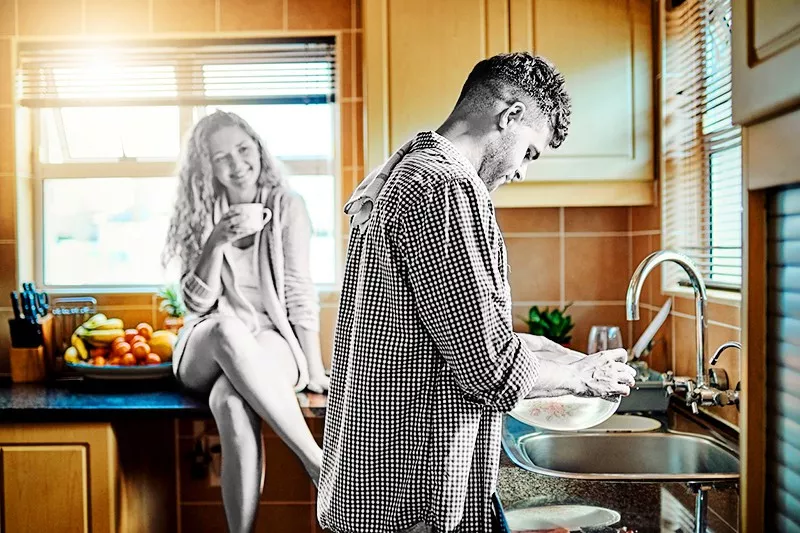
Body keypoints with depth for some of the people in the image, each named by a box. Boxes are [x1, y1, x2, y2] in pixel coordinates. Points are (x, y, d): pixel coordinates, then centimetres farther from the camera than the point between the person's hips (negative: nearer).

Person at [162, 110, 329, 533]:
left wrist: (315, 372, -5)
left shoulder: (286, 207, 2)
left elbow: (299, 293, -1)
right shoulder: (200, 217, 7)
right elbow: (198, 301, -2)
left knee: (230, 399, -37)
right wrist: (217, 242, -18)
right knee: (225, 326, -36)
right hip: (207, 349, 2)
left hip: (272, 342, -2)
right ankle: (317, 463, -32)